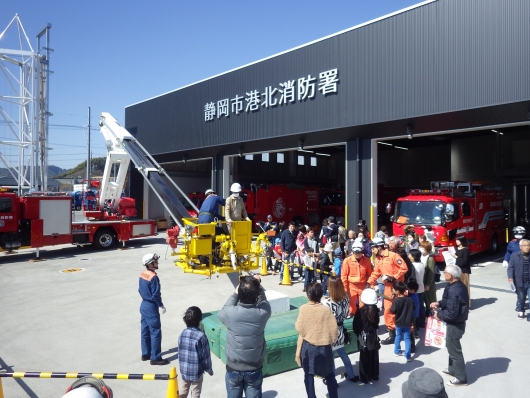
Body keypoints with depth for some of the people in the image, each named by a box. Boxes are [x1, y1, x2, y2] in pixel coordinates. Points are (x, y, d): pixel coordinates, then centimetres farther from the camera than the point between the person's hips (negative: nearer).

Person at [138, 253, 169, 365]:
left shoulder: (142, 275, 4)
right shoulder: (154, 277, -23)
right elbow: (155, 295, -21)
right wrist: (161, 306, -8)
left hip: (144, 305, 9)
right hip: (151, 307, -9)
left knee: (145, 331, 17)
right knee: (155, 332, -2)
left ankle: (145, 354, 28)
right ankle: (155, 358, 4)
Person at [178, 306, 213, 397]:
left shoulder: (182, 334, -5)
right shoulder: (201, 336, -21)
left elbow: (180, 353, 4)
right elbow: (205, 356, -14)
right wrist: (209, 369, 0)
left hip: (184, 369, 5)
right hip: (196, 371, -5)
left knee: (183, 390, 23)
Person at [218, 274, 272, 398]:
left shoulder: (230, 313, -23)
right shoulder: (262, 312, -20)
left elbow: (222, 313, 2)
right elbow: (263, 301, 5)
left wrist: (235, 294, 2)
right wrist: (258, 285, 6)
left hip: (233, 367, 0)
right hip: (254, 368, 0)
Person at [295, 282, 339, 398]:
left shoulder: (303, 309, -15)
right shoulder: (326, 309, -13)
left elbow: (299, 328, -10)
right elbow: (334, 329, -9)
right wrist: (331, 340, 9)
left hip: (308, 346, -1)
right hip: (324, 346, 1)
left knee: (308, 374, 13)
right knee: (329, 374, 19)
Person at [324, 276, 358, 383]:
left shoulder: (327, 303, -29)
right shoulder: (346, 299, -10)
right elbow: (345, 314, 3)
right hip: (340, 331, 6)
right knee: (343, 354, 27)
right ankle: (351, 375, 42)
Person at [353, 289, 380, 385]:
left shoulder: (361, 311, -20)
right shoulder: (376, 310, -7)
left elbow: (356, 325, -13)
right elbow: (377, 323, 4)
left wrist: (358, 334, 2)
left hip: (364, 337, -4)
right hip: (374, 336, 4)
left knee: (365, 358, 5)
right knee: (374, 357, 17)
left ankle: (365, 378, 11)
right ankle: (375, 375, 30)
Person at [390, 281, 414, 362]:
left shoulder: (396, 300, -22)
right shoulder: (409, 299, -9)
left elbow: (393, 311, -16)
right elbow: (413, 309, 4)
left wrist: (393, 303, -3)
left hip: (399, 322, -2)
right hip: (407, 322, 2)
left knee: (398, 337, 18)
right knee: (407, 338, 7)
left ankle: (397, 351, 32)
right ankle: (408, 356, 5)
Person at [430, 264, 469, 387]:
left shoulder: (453, 290, -31)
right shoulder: (458, 285, 1)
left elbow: (451, 313, -29)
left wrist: (439, 315, -14)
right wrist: (439, 303, 0)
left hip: (454, 324, -10)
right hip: (458, 321, 10)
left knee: (454, 348, 5)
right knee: (451, 346, 25)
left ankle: (461, 378, 20)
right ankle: (453, 369, 42)